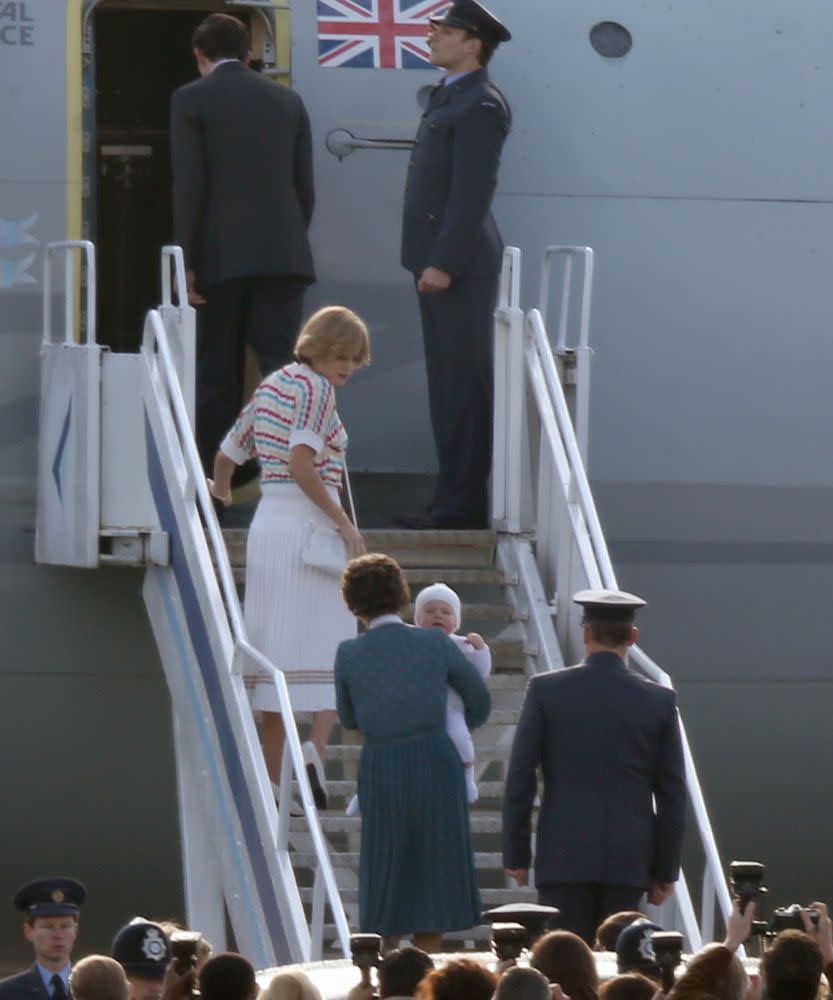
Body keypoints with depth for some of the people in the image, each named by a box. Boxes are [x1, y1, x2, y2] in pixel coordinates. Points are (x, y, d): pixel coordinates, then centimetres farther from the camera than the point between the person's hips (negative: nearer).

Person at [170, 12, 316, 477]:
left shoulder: (192, 99, -1)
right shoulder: (288, 100, 11)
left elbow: (189, 185, -7)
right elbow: (305, 186, 11)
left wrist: (186, 260, -5)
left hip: (222, 255, -2)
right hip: (283, 253, 3)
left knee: (217, 371, 6)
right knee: (280, 366, -2)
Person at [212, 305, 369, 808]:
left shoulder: (271, 385, 14)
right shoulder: (317, 389, -9)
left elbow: (226, 457, 23)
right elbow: (301, 464, -22)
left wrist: (222, 492, 44)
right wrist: (343, 521, -17)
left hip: (267, 520, 7)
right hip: (308, 524, -7)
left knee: (277, 652, 9)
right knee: (331, 647, -4)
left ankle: (271, 780, 8)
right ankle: (317, 747, -26)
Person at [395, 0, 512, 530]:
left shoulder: (477, 106, -16)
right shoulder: (451, 96, 16)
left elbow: (473, 192, -21)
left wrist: (444, 263, -22)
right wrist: (431, 262, 17)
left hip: (460, 265, -11)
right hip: (440, 261, 11)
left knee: (463, 387, -7)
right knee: (449, 385, 13)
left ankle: (464, 503, -5)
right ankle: (456, 499, 18)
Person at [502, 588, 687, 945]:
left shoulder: (546, 690, -2)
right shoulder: (659, 701, 2)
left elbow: (520, 778, -1)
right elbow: (672, 793, 4)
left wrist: (515, 853, 6)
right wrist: (665, 870, 10)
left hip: (564, 855, -1)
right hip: (628, 859, 1)